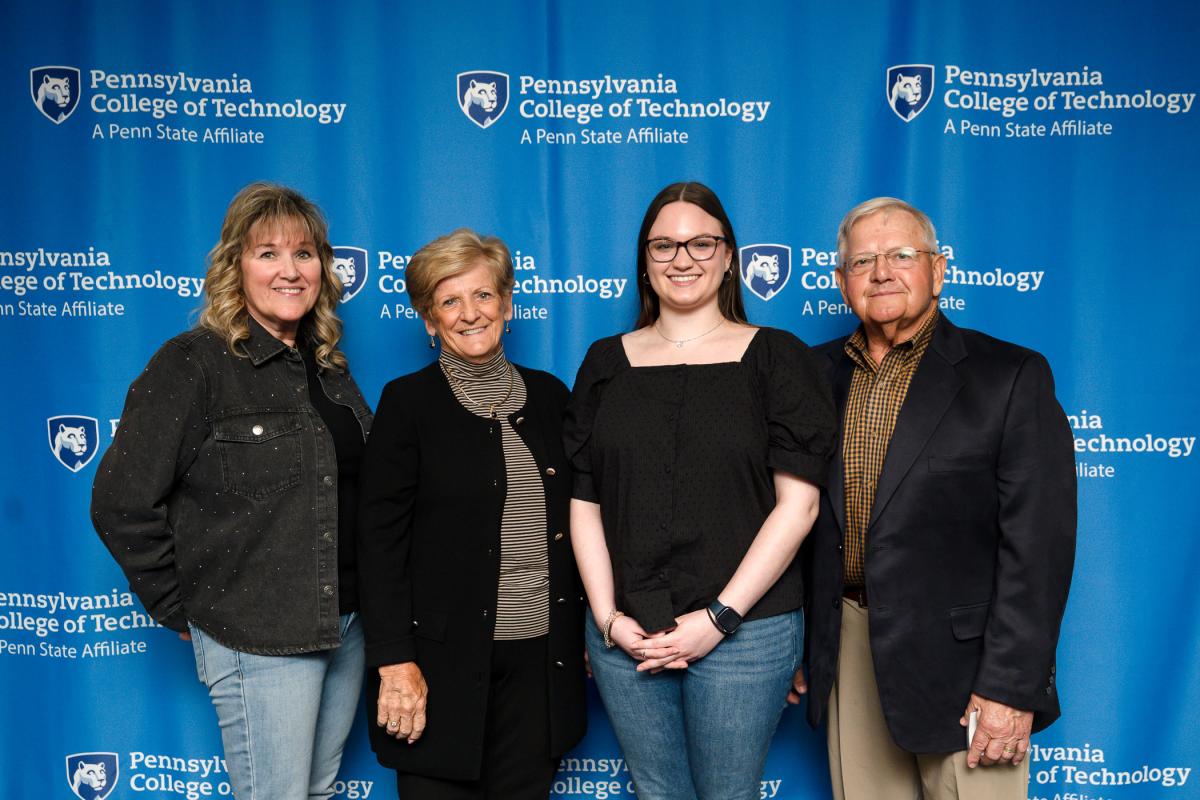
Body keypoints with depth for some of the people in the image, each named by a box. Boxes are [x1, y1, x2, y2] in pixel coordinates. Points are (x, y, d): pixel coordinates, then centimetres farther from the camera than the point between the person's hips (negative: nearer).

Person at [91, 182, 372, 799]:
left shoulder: (328, 367, 9)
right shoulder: (193, 364, -12)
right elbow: (121, 503, -14)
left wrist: (369, 603, 11)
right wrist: (185, 611, -8)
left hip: (346, 625, 7)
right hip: (257, 635, -6)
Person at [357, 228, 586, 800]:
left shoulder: (547, 394, 7)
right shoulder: (408, 401, -5)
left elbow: (573, 520, 12)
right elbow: (381, 538, -8)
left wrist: (587, 631, 10)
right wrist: (394, 659, -13)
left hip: (540, 657, 4)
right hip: (446, 658, -3)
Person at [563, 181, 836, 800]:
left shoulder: (775, 358, -2)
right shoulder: (607, 362, 6)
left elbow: (797, 504, -7)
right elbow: (583, 501, 5)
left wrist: (719, 618, -12)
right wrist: (609, 617, -5)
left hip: (743, 628, -2)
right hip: (623, 631, 3)